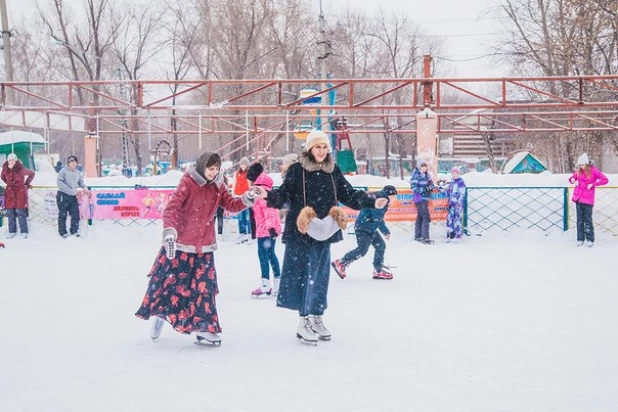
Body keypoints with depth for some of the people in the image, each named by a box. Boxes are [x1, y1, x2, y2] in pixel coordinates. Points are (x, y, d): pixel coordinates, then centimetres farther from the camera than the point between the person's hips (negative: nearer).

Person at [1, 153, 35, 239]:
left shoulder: (21, 169, -10)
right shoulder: (5, 169, 0)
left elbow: (32, 174, 4)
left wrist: (27, 183, 4)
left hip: (20, 192, -4)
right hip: (10, 192, 4)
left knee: (20, 212, -4)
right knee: (10, 213, 5)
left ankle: (24, 231, 4)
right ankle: (12, 231, 14)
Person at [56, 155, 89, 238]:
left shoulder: (77, 173, 9)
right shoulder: (64, 171, -10)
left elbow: (80, 182, 19)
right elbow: (59, 182, -18)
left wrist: (84, 187, -5)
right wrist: (70, 190, -23)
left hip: (73, 196, 6)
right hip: (63, 195, -5)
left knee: (75, 214, 4)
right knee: (63, 215, 1)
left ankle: (74, 230, 18)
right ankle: (62, 232, 11)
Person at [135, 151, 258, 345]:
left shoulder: (217, 186, 5)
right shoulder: (188, 182, -13)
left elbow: (231, 204, 4)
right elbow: (171, 207, -20)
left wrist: (247, 199, -16)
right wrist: (169, 231, -33)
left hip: (204, 247, 4)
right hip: (180, 244, -4)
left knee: (204, 285, 1)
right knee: (167, 280, 5)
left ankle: (204, 328, 6)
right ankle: (159, 314, 28)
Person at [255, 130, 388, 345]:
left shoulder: (333, 171, 8)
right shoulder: (297, 170, -5)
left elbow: (349, 194, 12)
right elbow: (284, 194, -11)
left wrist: (372, 202, 4)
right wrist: (269, 195, -31)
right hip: (300, 231, -5)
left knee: (320, 275, 11)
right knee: (303, 274, -5)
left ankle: (317, 318, 22)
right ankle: (304, 322, 1)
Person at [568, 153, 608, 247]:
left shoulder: (593, 171, -7)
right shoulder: (579, 171, 7)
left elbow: (605, 180, -10)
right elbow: (573, 178, 21)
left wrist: (592, 184, -15)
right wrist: (572, 180, -4)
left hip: (588, 199, -5)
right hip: (578, 198, 5)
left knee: (588, 220, -3)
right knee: (580, 219, 7)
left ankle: (590, 240, 3)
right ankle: (580, 239, 11)